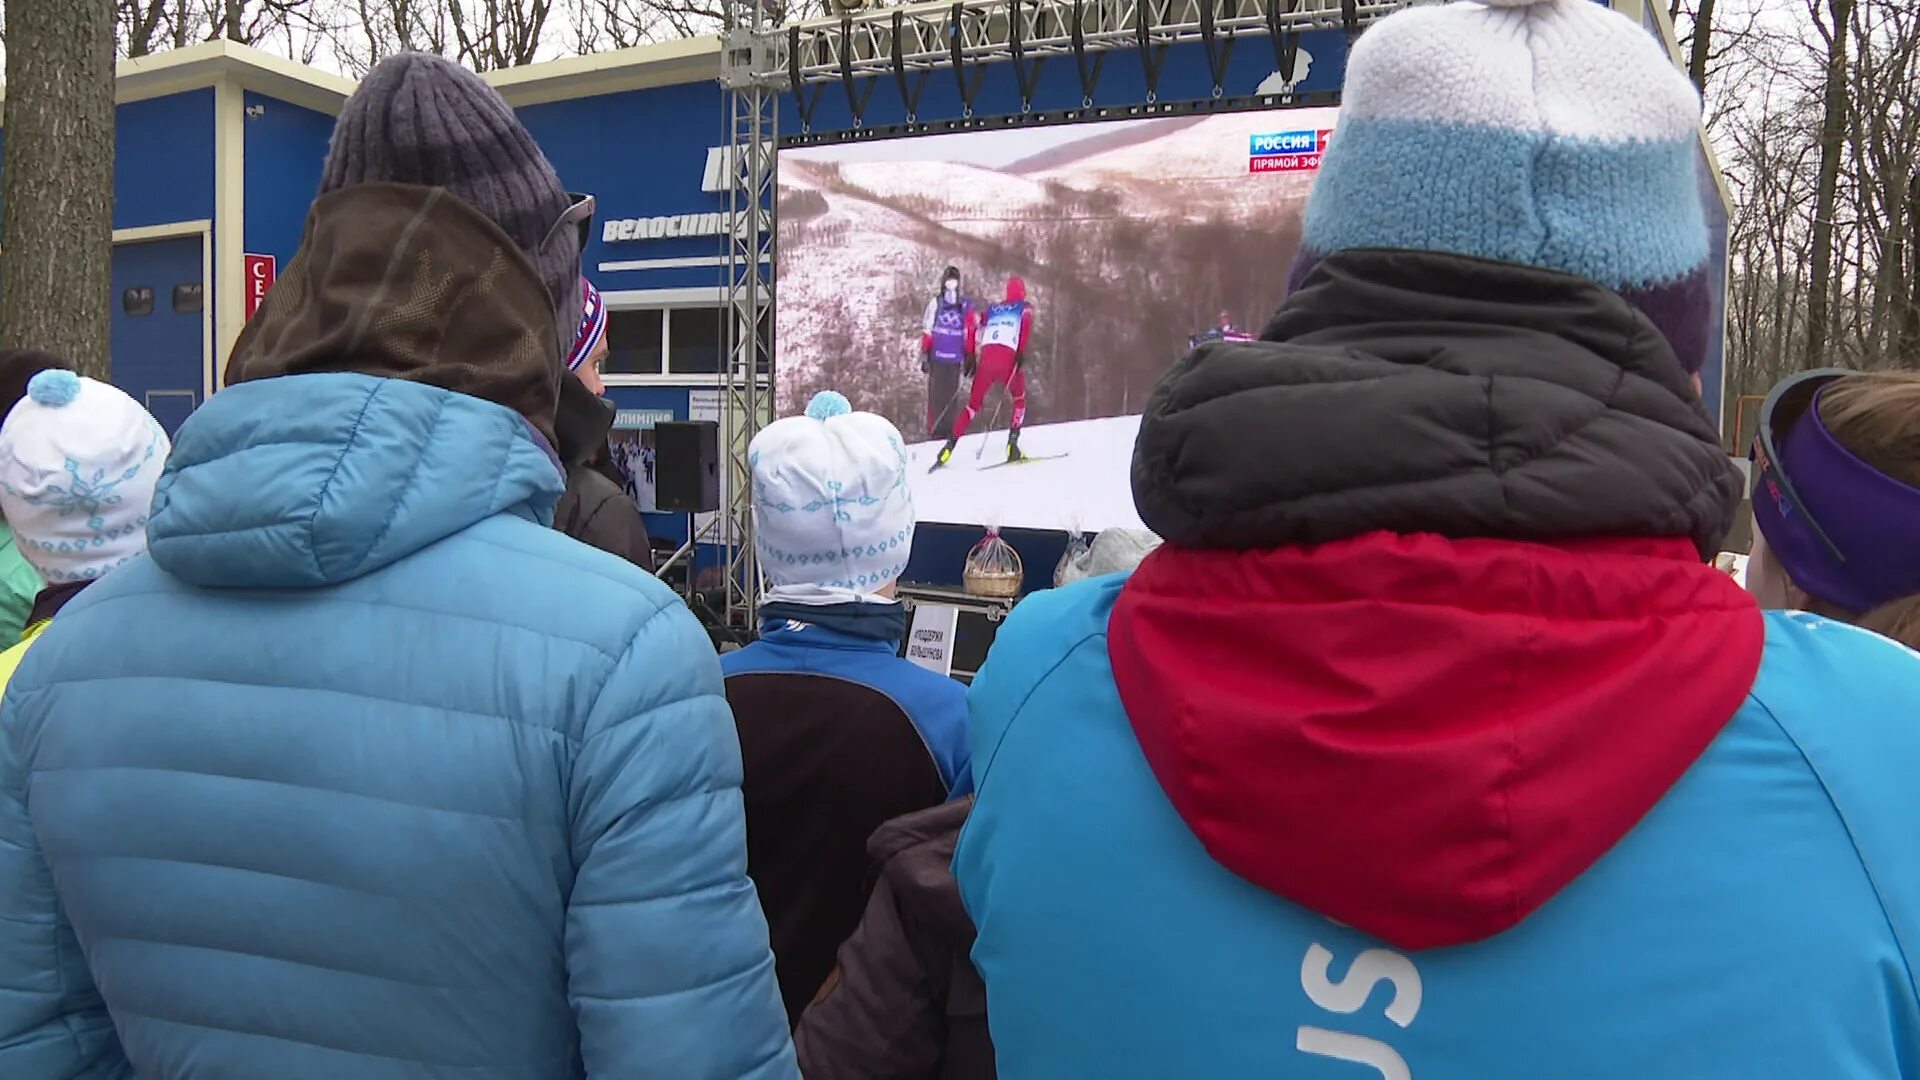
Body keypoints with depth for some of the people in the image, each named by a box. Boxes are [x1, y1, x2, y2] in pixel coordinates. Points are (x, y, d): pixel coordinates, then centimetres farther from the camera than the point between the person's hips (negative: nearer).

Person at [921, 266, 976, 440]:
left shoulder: (965, 305, 4)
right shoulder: (935, 302, 1)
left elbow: (970, 333, 8)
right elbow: (927, 331, 2)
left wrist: (970, 357, 8)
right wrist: (924, 355, -1)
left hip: (955, 358, 2)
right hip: (937, 355, -1)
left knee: (951, 395, 3)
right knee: (936, 394, -3)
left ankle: (948, 430, 8)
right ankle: (933, 430, 0)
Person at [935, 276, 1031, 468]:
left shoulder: (993, 309, 29)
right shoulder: (1025, 307, 19)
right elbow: (1026, 322, -4)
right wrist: (1022, 353, -9)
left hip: (986, 356, 3)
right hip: (1007, 357, -3)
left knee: (974, 403, 13)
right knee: (1019, 399, 21)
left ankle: (950, 445, -3)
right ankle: (1012, 444, 4)